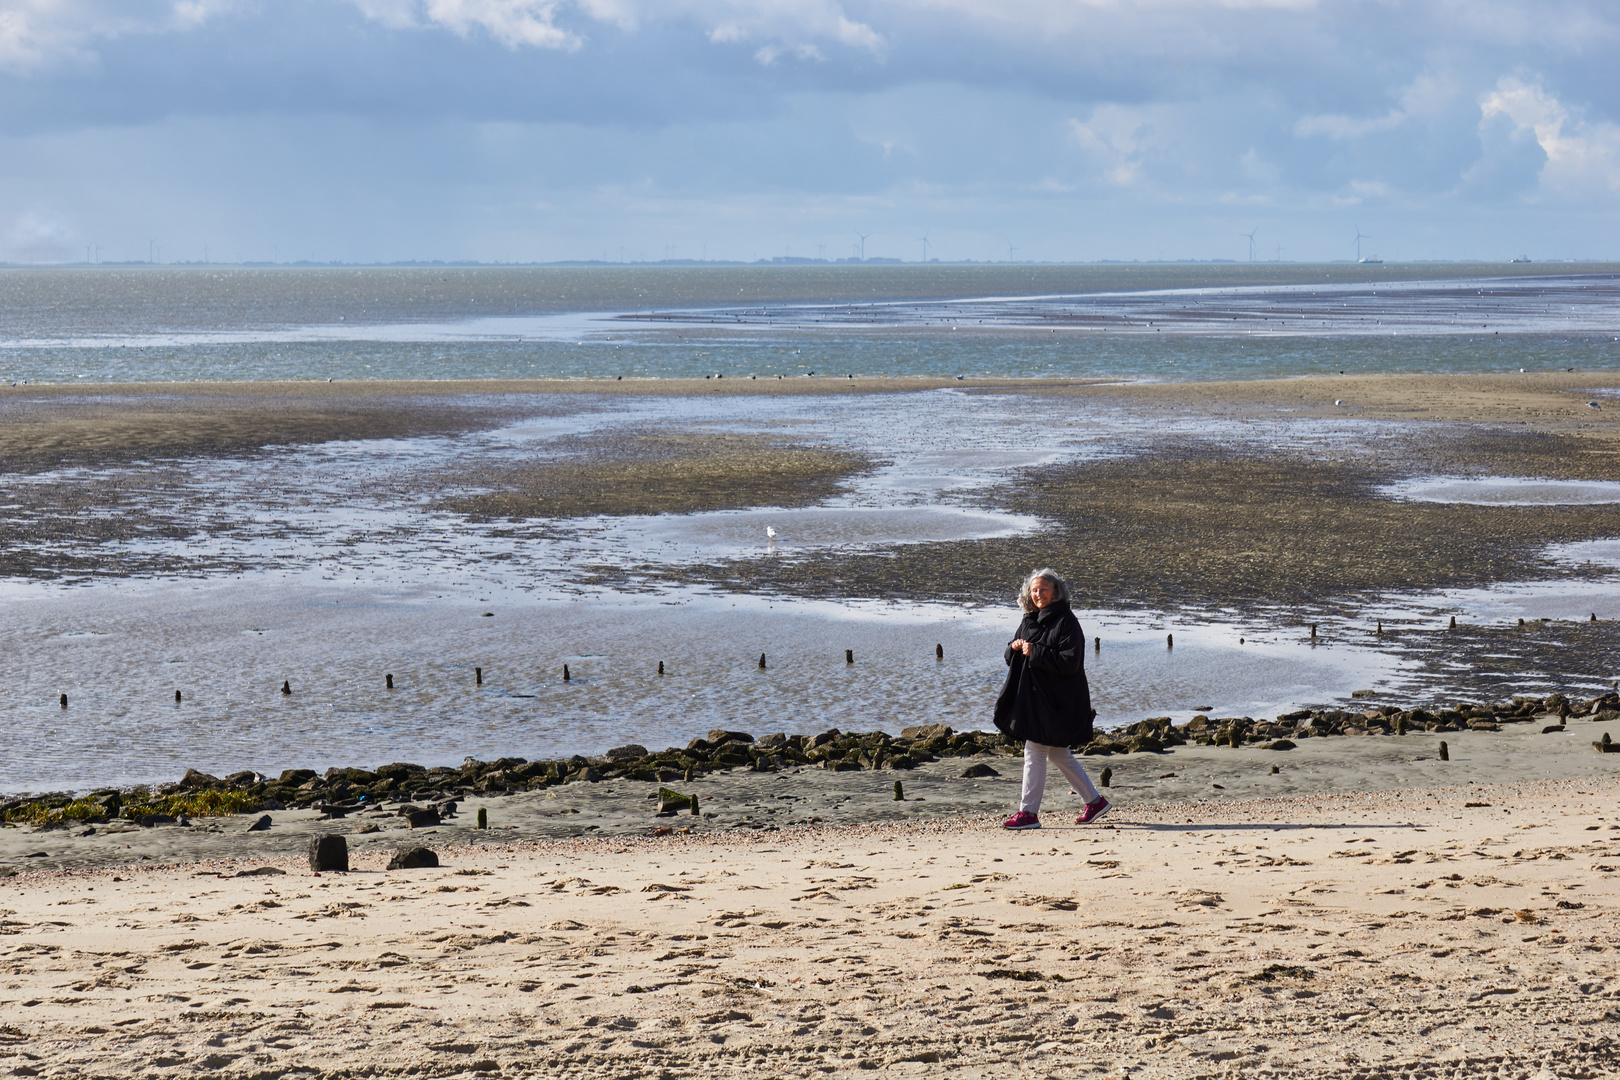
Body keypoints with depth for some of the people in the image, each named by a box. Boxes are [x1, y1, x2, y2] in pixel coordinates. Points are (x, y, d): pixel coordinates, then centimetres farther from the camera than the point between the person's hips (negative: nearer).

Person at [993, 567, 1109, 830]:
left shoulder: (1066, 622, -12)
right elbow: (1012, 658, 18)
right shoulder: (1029, 621, 12)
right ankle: (1094, 800, 26)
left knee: (1034, 753, -8)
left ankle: (1029, 812, -3)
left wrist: (1035, 652, -21)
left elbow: (1070, 662, -21)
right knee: (1058, 755, 15)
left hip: (1055, 701, -9)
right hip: (1032, 698, 9)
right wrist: (1015, 648, -5)